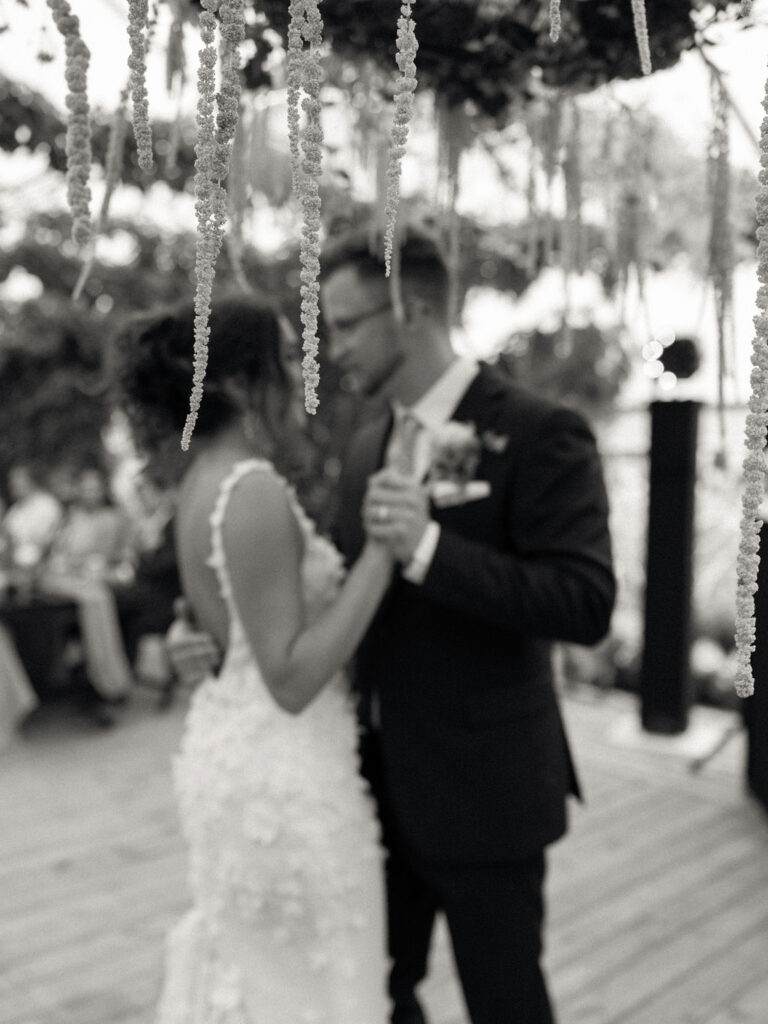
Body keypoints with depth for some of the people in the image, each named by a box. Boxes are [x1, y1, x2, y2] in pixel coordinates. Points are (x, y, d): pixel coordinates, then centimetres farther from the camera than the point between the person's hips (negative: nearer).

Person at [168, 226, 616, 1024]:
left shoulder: (538, 433, -15)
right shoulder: (367, 447, 7)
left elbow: (586, 604, -22)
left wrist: (428, 547, -30)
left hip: (480, 789, -6)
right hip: (380, 780, 7)